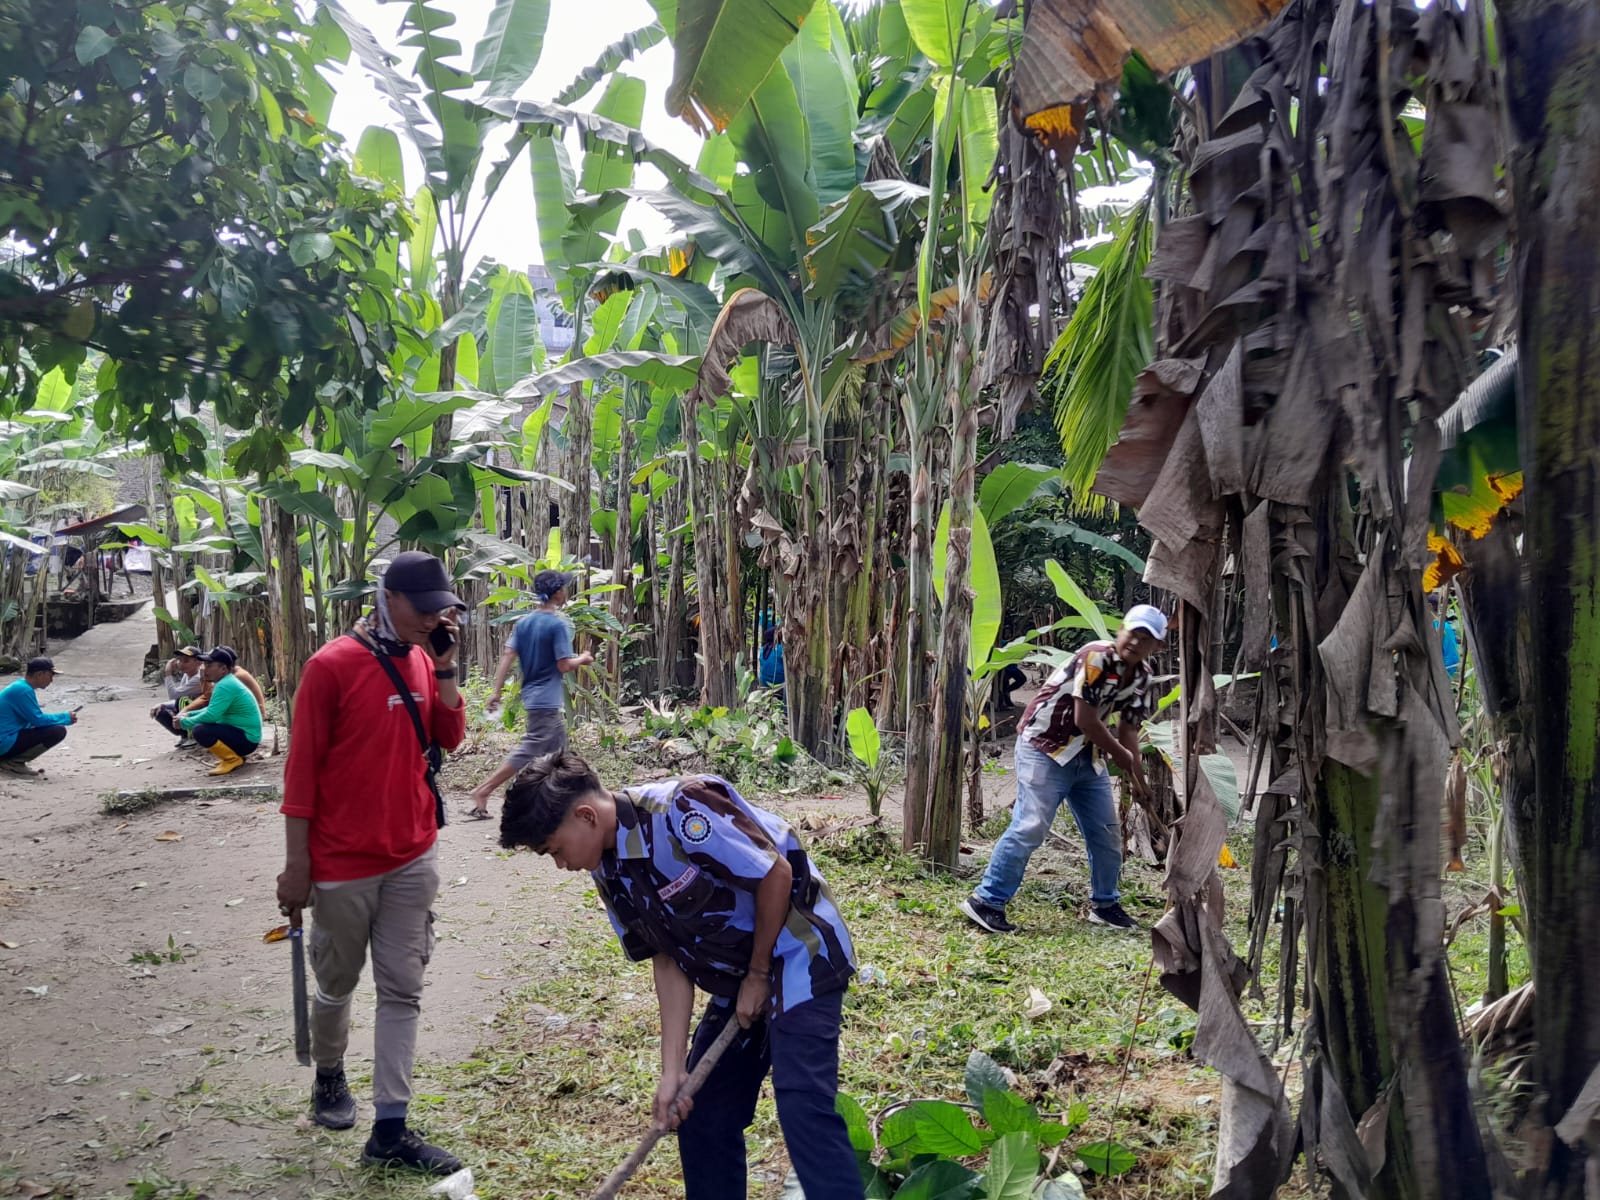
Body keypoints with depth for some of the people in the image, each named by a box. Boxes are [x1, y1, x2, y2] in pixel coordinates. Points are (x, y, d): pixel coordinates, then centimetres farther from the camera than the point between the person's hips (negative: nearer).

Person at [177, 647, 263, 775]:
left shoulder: (225, 686, -19)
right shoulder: (226, 682, 13)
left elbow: (211, 715, -26)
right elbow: (213, 710, 24)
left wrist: (184, 723, -12)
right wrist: (189, 714, 11)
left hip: (246, 739, -11)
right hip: (238, 732, 11)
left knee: (199, 731, -26)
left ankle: (233, 759, -11)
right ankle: (235, 755, 16)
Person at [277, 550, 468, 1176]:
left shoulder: (423, 659, 5)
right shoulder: (332, 666, -13)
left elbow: (451, 737, 4)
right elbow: (301, 768, -11)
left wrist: (445, 666, -7)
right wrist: (296, 864, -11)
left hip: (412, 859, 5)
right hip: (343, 865, -5)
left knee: (403, 991, 3)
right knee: (337, 984, 14)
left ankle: (390, 1130, 9)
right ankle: (329, 1078, 41)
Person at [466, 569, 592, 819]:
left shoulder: (523, 623, 8)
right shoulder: (558, 624, -13)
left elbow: (507, 657, 3)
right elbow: (564, 666, -14)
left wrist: (496, 691, 2)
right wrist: (583, 659, 5)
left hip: (532, 696, 8)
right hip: (548, 701, -8)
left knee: (557, 752, 14)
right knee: (527, 753, -7)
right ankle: (482, 791, -11)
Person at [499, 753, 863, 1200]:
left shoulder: (679, 810, -25)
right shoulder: (610, 873, 1)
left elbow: (776, 873, -21)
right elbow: (670, 960, 4)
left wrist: (759, 975, -11)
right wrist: (673, 1071, 0)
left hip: (798, 956, -9)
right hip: (738, 978, 9)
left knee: (802, 1106, -17)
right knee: (699, 1112, 10)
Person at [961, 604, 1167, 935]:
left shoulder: (1144, 679, 4)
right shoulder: (1096, 657, -21)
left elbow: (1128, 730, 5)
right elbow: (1085, 719, -22)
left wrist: (1137, 778, -7)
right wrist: (1124, 758, -10)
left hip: (1088, 756, 8)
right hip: (1044, 747, -8)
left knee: (1107, 831, 11)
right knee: (1030, 826, -16)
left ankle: (1104, 904, 28)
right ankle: (986, 901, -9)